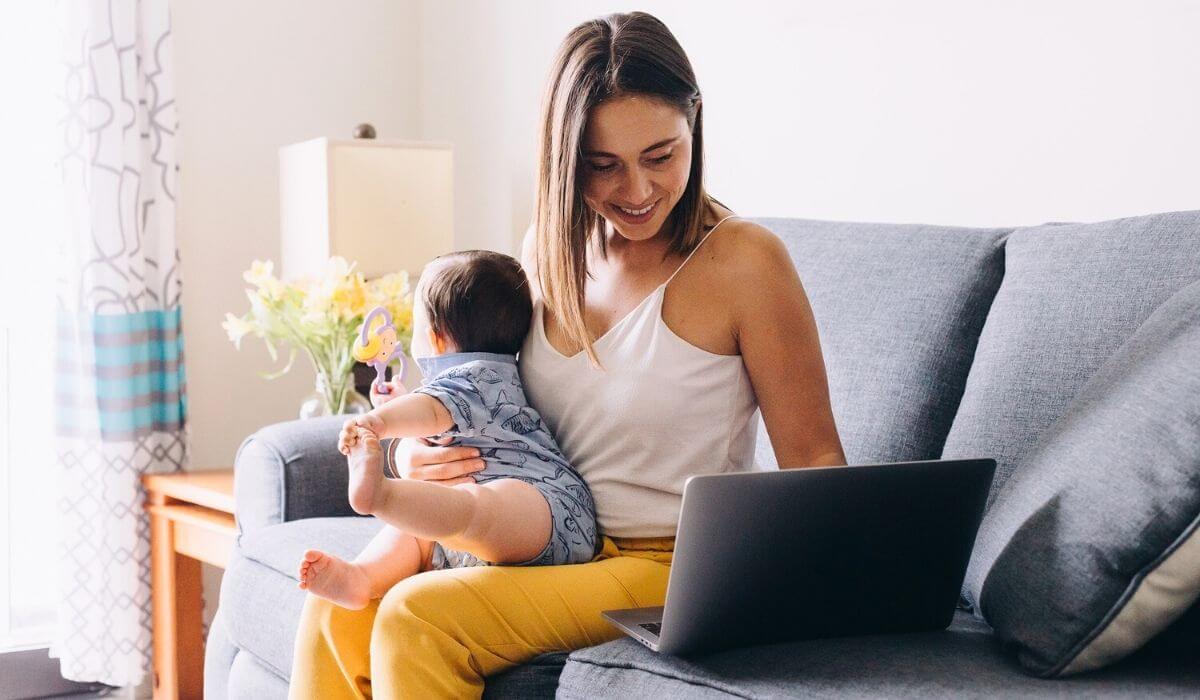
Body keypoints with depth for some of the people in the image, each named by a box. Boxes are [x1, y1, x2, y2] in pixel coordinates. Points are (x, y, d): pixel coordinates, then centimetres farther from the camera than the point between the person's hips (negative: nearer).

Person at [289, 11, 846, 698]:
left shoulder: (740, 261, -12)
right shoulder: (549, 250, 6)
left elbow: (814, 458, -7)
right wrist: (415, 451, -1)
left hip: (669, 566, -6)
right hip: (544, 552, 6)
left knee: (416, 617, -25)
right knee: (337, 606, -15)